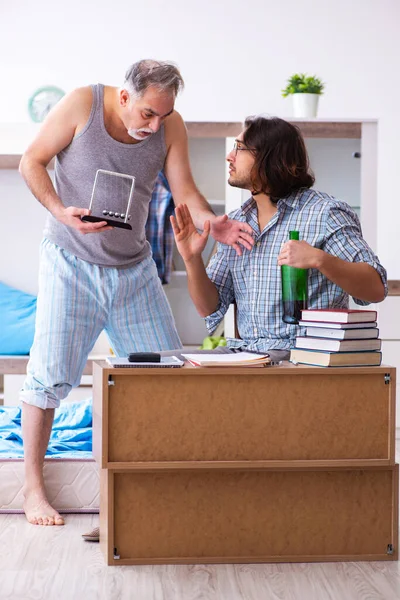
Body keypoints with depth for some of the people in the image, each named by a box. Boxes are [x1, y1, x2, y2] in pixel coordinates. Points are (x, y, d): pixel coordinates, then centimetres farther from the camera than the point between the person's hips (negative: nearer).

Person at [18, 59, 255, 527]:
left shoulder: (170, 126, -4)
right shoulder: (82, 105, -13)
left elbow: (184, 192, -5)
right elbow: (32, 162, -7)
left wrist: (211, 222, -27)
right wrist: (61, 211, -24)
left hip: (134, 269, 4)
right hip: (71, 263, -4)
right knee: (50, 375, -6)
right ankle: (33, 487, 9)